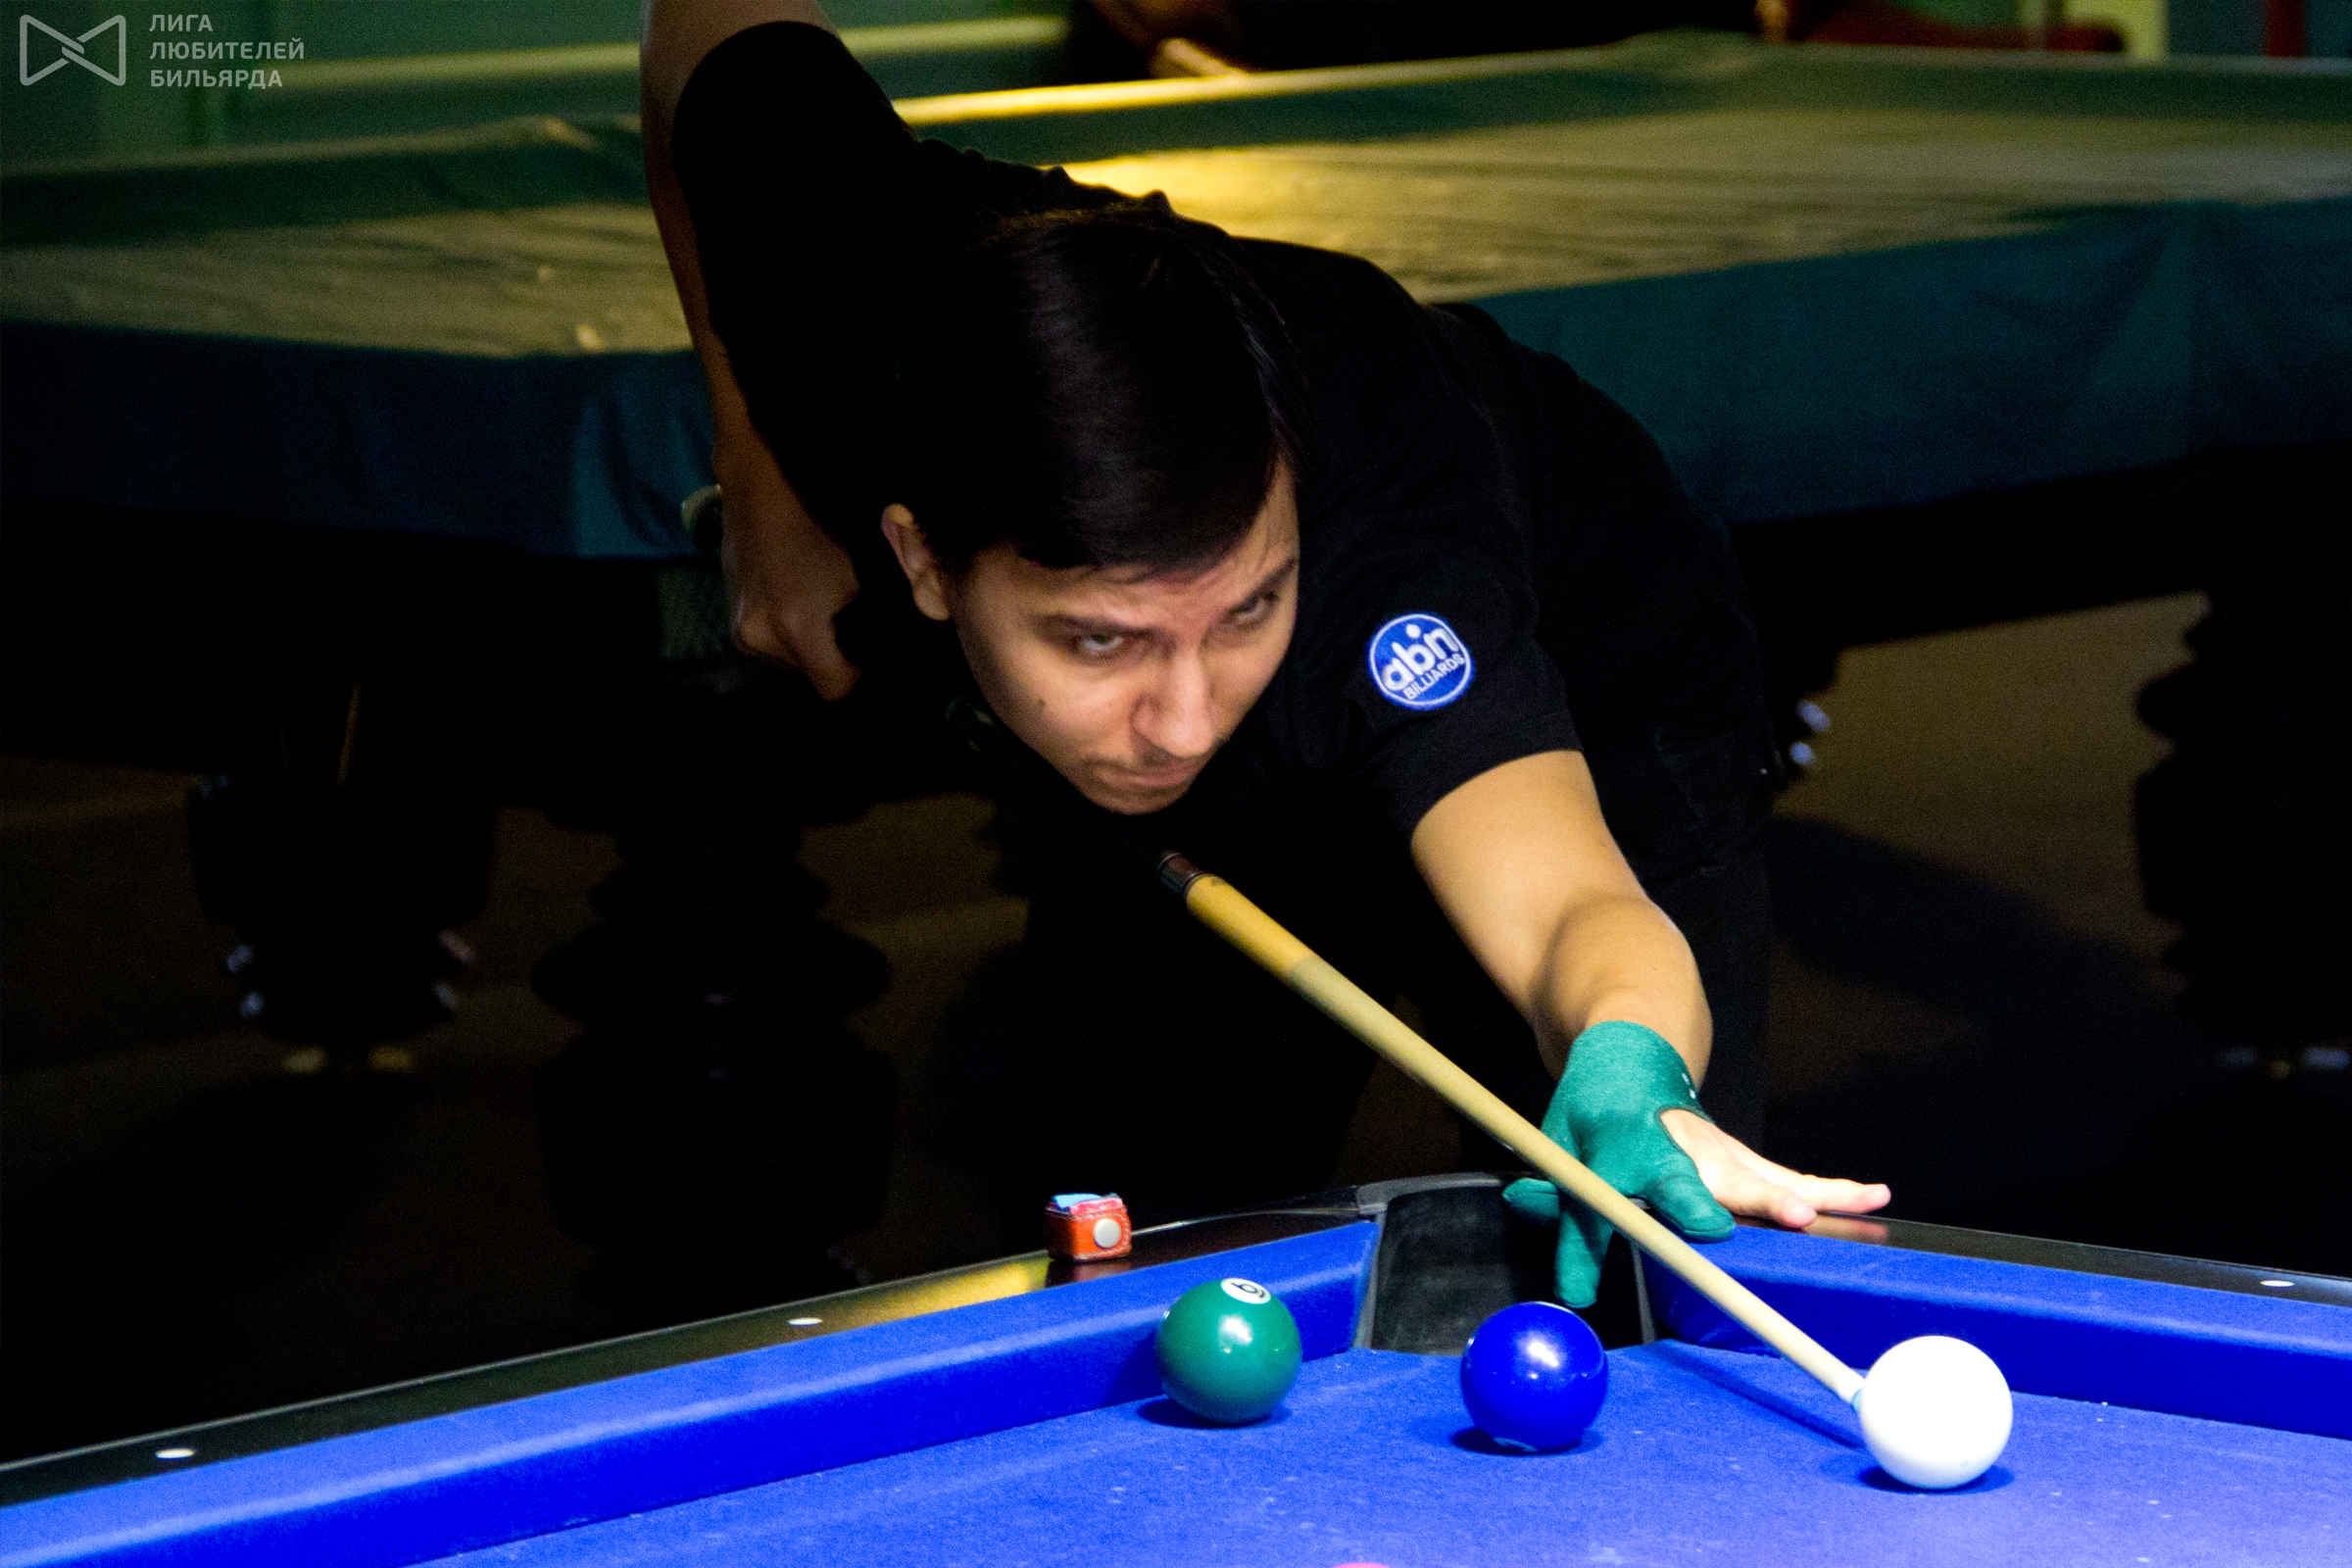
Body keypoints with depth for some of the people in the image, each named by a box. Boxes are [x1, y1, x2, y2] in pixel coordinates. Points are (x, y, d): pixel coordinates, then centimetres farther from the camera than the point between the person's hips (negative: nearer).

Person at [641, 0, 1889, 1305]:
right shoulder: (839, 298, -39)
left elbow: (1569, 906, -65)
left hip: (1582, 760, -3)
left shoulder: (1382, 536, -49)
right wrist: (761, 477, -16)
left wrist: (1633, 1073, -88)